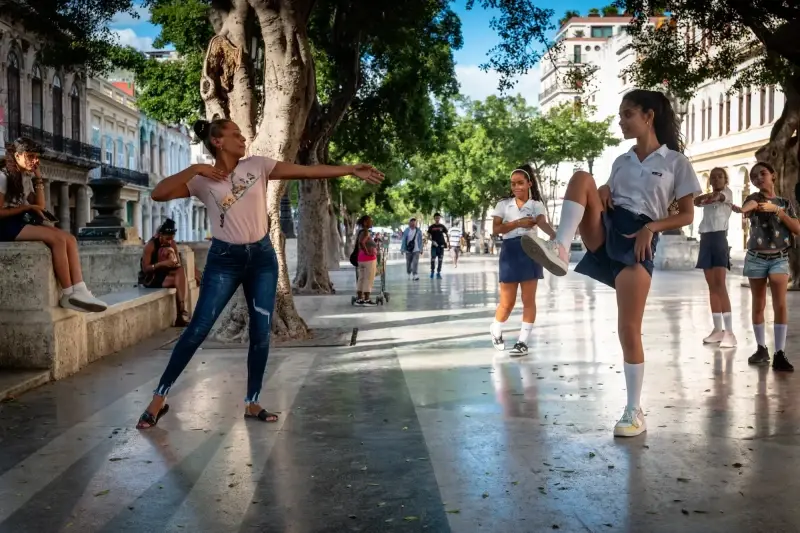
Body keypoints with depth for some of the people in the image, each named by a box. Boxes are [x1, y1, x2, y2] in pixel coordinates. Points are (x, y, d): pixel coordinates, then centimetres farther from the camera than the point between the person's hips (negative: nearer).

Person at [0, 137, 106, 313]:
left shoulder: (27, 179, 19)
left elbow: (40, 206, 10)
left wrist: (38, 179, 9)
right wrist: (28, 207, -15)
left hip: (26, 222, 8)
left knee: (69, 239, -16)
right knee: (57, 239, -28)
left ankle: (79, 291, -30)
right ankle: (68, 295, -27)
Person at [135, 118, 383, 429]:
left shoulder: (257, 166, 1)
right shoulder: (203, 180, -4)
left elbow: (307, 171, -4)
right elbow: (158, 194, -14)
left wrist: (351, 170, -9)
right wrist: (194, 169, -19)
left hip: (262, 257, 3)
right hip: (224, 259, -3)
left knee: (261, 333, 3)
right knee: (198, 329, -5)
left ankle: (252, 404, 16)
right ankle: (158, 399, 7)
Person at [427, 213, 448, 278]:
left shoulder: (442, 226, 5)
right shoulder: (431, 227, 2)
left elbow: (446, 235, 10)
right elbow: (428, 236, 3)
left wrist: (447, 242, 0)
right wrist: (432, 241, -14)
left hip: (441, 245, 1)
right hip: (434, 245, -1)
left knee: (440, 259, 2)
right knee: (433, 259, -5)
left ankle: (438, 272, 10)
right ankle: (432, 271, 10)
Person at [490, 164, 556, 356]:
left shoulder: (536, 205, 2)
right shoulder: (503, 204, 6)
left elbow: (543, 223, -17)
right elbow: (496, 229, -5)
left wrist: (556, 236, -39)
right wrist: (518, 223, -17)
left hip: (530, 250, 0)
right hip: (510, 251, 0)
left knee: (529, 300, -1)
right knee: (507, 302, 2)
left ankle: (523, 342, 7)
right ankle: (496, 330, 30)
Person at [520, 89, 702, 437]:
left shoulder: (676, 162, 6)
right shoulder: (621, 162, 20)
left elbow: (687, 215, 4)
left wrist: (651, 227, -14)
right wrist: (602, 191, 1)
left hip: (639, 241, -5)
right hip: (605, 231, 5)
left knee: (629, 330, -10)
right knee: (582, 178, -22)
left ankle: (634, 412, 5)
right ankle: (560, 249, -41)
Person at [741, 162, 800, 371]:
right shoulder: (754, 198, 3)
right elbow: (746, 207, -24)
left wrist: (777, 210, -10)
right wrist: (747, 208, -49)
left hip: (779, 258, 0)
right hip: (756, 258, 0)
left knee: (780, 304, -12)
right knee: (758, 305, 5)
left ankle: (780, 354, -13)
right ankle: (762, 349, 16)